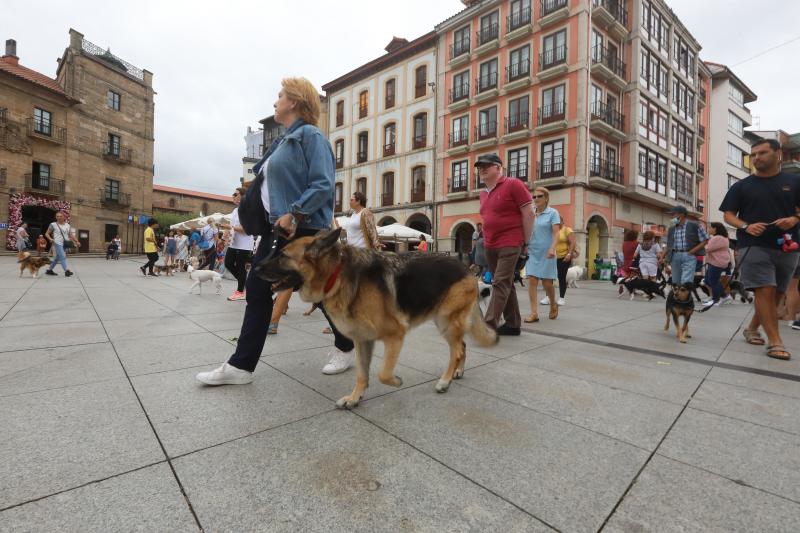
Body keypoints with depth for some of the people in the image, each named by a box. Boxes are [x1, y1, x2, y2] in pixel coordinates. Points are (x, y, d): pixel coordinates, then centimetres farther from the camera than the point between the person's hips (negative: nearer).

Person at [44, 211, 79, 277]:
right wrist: (50, 239, -15)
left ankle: (49, 270, 26)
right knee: (62, 256, -15)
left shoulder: (68, 225, 11)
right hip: (57, 243, -5)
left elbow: (71, 235, 10)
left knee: (57, 258, 13)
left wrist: (77, 241, -2)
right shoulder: (53, 225, -1)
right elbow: (47, 233, 4)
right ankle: (66, 270, -20)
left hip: (66, 244, 5)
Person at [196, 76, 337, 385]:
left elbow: (323, 184, -21)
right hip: (276, 226, 10)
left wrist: (294, 214, -25)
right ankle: (241, 366, 16)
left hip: (303, 230, -9)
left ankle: (347, 347, 27)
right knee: (257, 290, 7)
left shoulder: (310, 136, -8)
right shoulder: (283, 140, 19)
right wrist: (255, 185, 15)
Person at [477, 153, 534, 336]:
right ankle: (513, 324, 21)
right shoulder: (483, 193, 15)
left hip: (509, 244, -7)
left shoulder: (513, 185, -5)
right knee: (505, 285, 12)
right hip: (489, 246, 8)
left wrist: (525, 242, -7)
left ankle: (489, 326, -12)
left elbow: (528, 213, -7)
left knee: (500, 284, -11)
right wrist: (487, 240, 16)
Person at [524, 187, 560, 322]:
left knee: (547, 283, 1)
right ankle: (534, 312, -2)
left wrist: (552, 248, -22)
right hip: (532, 252, 3)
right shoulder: (530, 213, 8)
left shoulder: (552, 213, -1)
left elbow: (556, 233, -8)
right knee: (532, 281, -6)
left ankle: (553, 304, 30)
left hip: (546, 252, -3)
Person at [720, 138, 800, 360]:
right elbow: (728, 215, 3)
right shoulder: (741, 186, 5)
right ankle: (775, 342, -6)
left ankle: (752, 328, 27)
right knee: (766, 292, -10)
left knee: (776, 295, 10)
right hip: (754, 246, -3)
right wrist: (746, 226, -15)